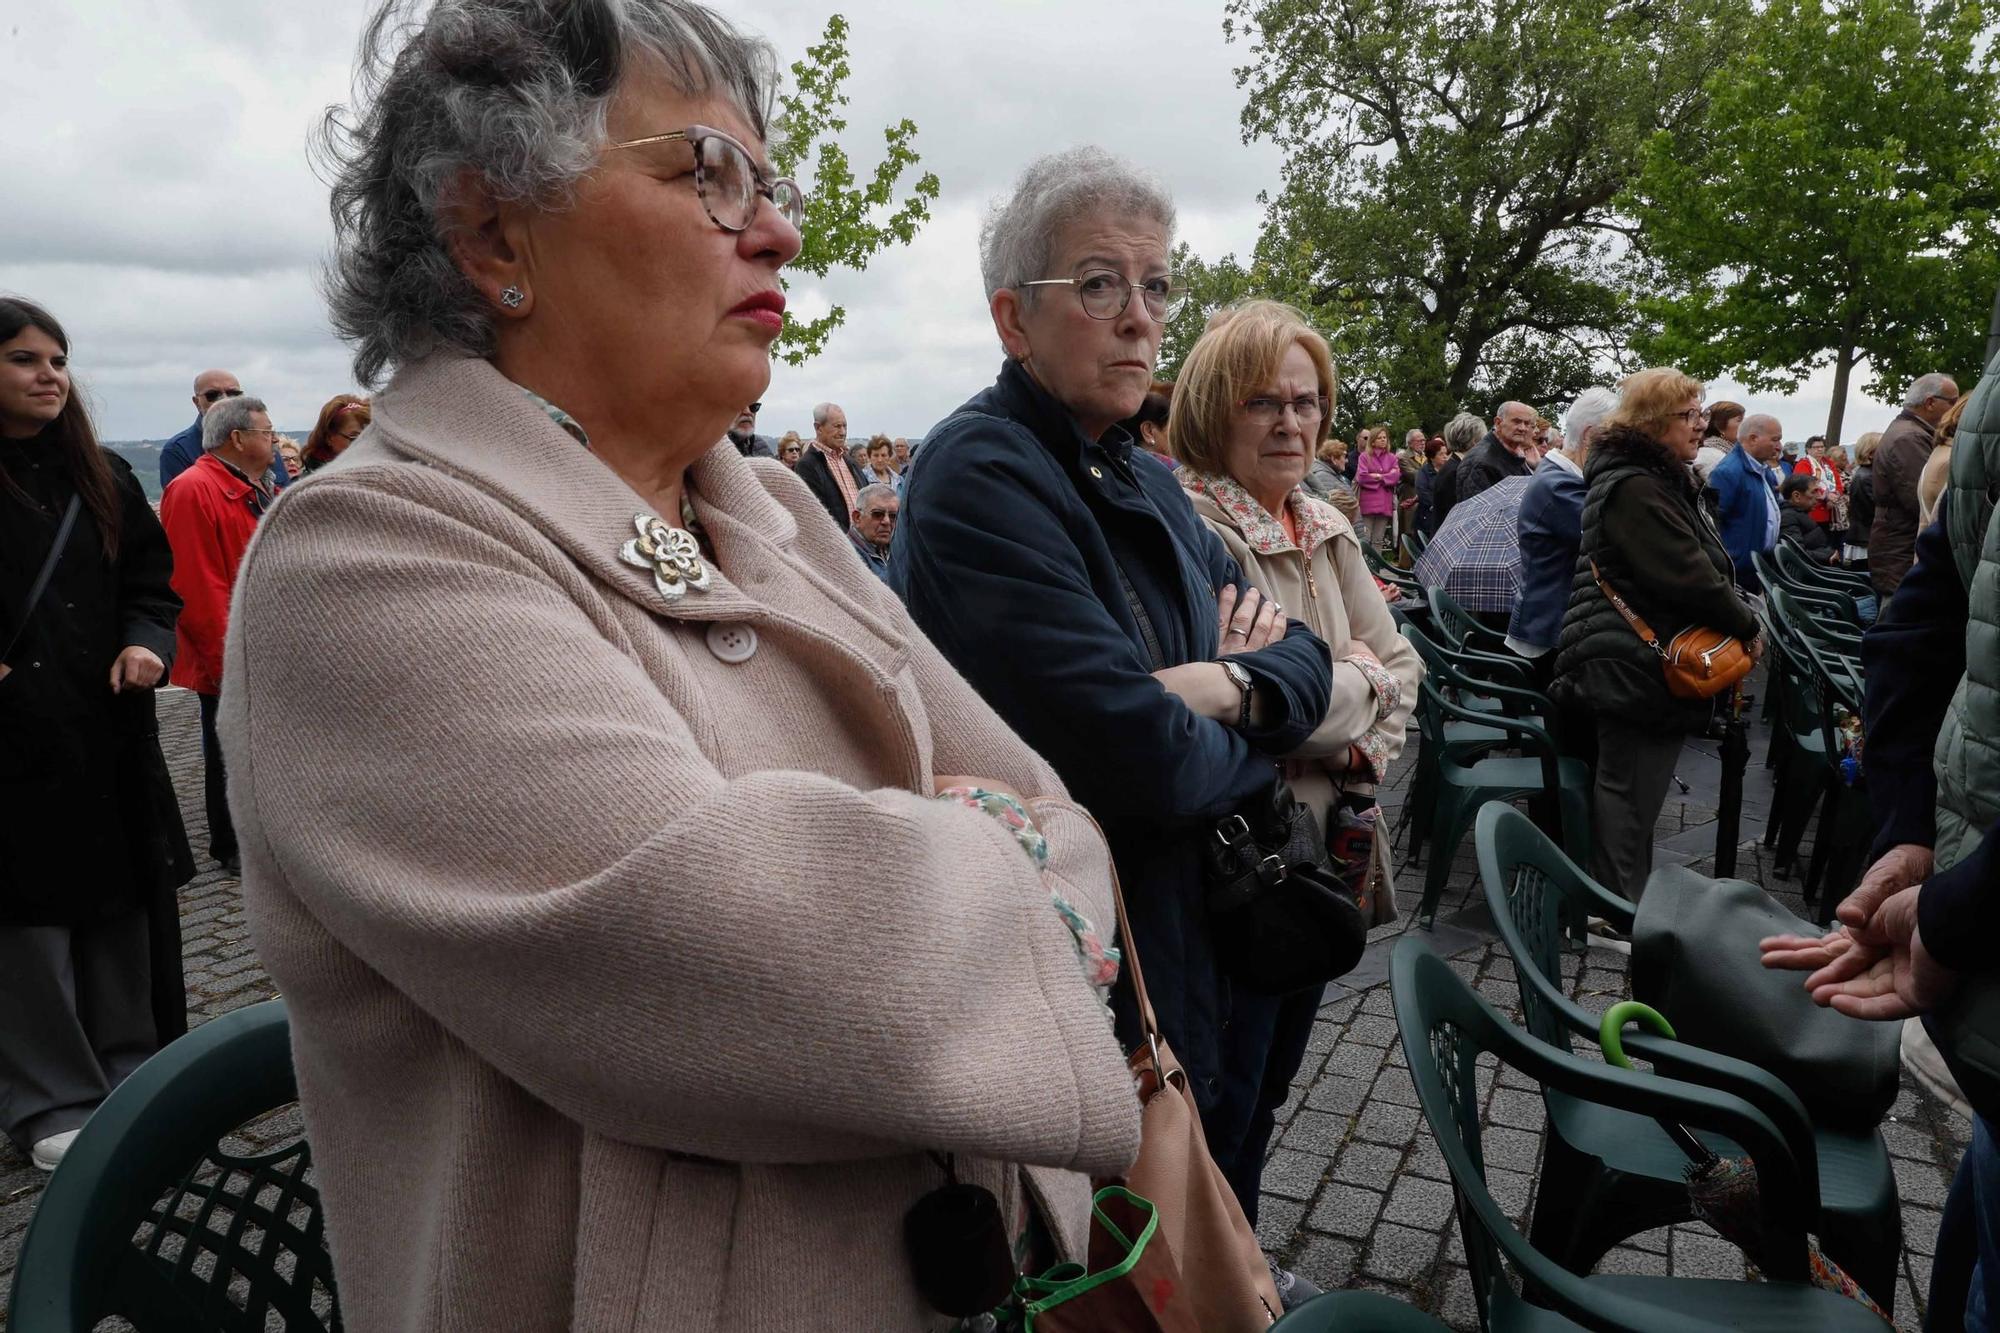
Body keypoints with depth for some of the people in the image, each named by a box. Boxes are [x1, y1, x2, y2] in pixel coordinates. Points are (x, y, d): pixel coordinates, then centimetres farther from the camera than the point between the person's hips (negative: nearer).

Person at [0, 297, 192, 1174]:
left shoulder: (103, 479, 11)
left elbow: (152, 582, 14)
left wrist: (147, 644, -4)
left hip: (109, 731, 4)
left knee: (123, 906, 10)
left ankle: (129, 1077, 24)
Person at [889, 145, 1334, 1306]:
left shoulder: (1143, 479, 9)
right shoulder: (981, 475, -19)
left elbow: (1305, 656, 7)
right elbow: (1139, 762, -27)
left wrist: (1227, 687, -15)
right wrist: (1250, 742, -7)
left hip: (1214, 957, 8)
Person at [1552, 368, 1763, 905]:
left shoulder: (1659, 480, 17)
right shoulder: (1637, 489, -18)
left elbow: (1694, 565, 25)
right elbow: (1688, 577, -22)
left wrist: (1734, 615, 13)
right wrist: (1746, 625, -9)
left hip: (1639, 668, 11)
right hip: (1638, 671, -11)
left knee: (1628, 790, 17)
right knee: (1631, 792, -3)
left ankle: (1622, 901, 28)